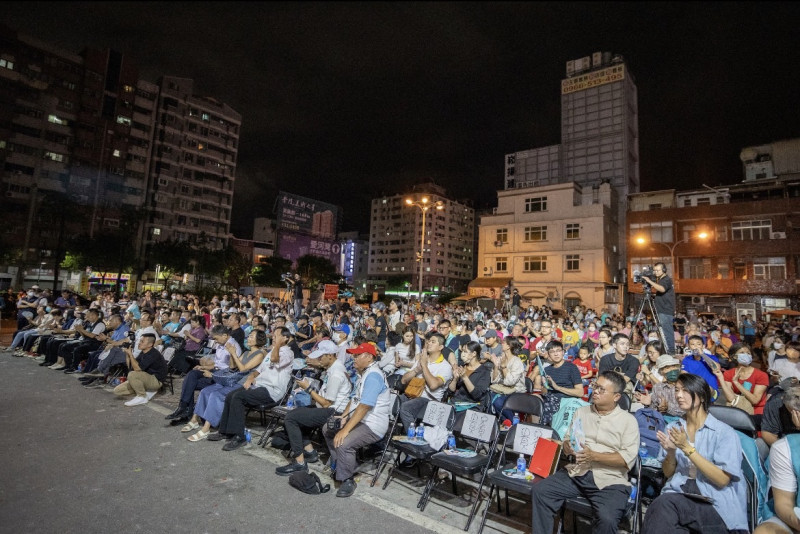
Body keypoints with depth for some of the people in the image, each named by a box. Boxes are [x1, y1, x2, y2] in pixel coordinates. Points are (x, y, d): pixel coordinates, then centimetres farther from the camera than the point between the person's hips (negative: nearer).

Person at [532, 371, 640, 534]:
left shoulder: (628, 420, 1)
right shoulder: (581, 412, 15)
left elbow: (628, 459, -8)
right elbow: (567, 440, 15)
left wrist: (593, 456, -17)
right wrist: (568, 447, -9)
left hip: (609, 479, -4)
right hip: (575, 473, 4)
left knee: (607, 519, -31)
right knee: (539, 491, -13)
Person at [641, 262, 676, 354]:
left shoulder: (667, 280, -9)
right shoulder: (659, 280, 18)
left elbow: (662, 289, -28)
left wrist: (649, 281, -28)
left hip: (666, 311, -9)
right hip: (662, 311, 9)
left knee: (666, 331, -9)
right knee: (667, 331, 10)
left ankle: (670, 350, -6)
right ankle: (670, 350, 14)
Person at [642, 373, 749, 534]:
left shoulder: (724, 432, -4)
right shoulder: (673, 428, 9)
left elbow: (722, 480, -11)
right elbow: (668, 473, 10)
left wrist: (687, 448, -19)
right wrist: (671, 452, -10)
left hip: (714, 504, -3)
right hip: (678, 495, 3)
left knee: (665, 505, -31)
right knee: (662, 505, -31)